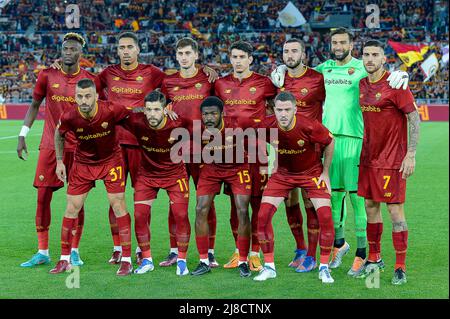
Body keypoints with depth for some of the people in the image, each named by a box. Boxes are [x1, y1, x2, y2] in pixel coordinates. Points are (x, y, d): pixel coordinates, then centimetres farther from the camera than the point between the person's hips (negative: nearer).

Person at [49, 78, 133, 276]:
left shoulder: (110, 111, -27)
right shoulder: (69, 117, -21)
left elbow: (132, 114, -7)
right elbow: (59, 134, 2)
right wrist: (59, 161, 2)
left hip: (111, 161, -2)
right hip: (82, 162, 2)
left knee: (118, 205, -8)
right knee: (72, 208, 1)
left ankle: (126, 260, 0)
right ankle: (65, 260, 14)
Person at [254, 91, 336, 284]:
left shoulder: (309, 127, -29)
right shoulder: (268, 126, -21)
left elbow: (330, 142, -9)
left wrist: (325, 173, -4)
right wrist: (275, 165, 5)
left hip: (312, 172, -2)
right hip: (283, 173, 2)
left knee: (325, 216, -15)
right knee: (263, 215, -10)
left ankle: (324, 268, 3)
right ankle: (269, 267, 5)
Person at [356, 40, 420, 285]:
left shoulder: (394, 85, -11)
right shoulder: (362, 85, 7)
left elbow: (414, 119, -11)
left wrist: (411, 154, -16)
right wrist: (363, 149, 13)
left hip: (392, 159, -6)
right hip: (368, 156, 6)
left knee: (395, 210, -4)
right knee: (370, 205, 11)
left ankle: (400, 267, 2)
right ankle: (374, 258, 25)